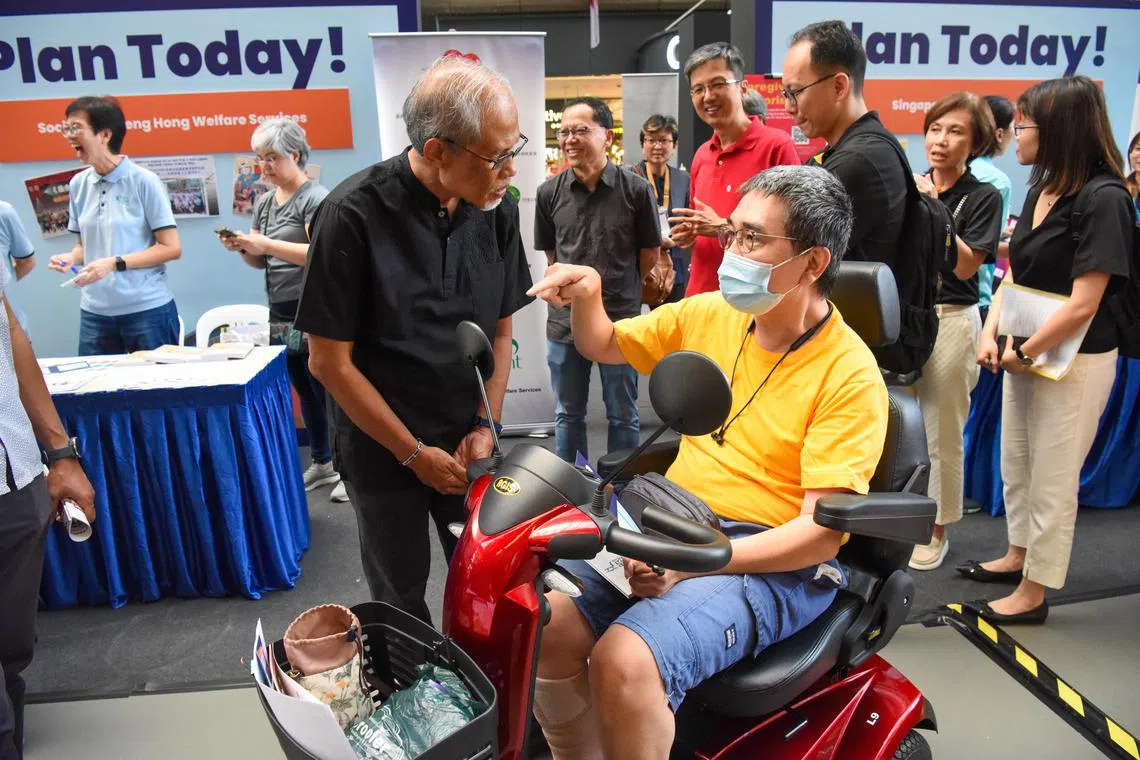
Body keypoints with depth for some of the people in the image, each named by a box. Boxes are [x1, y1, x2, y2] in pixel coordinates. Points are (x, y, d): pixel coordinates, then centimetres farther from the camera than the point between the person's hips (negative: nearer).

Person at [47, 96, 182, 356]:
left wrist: (115, 263, -18)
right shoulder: (79, 184, 6)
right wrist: (71, 257, -5)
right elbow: (84, 244, 17)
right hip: (94, 312, 5)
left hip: (147, 309, -5)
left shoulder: (144, 181, -9)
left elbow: (171, 248, -10)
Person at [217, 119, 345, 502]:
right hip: (280, 314, 8)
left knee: (328, 390, -4)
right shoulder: (264, 203, 15)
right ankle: (322, 463, 25)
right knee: (305, 391, 14)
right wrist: (242, 248, -3)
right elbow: (262, 262, 18)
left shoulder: (315, 198, -9)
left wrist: (266, 244, -23)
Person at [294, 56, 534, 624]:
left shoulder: (497, 209, -4)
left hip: (466, 444, 4)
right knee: (401, 601, 13)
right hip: (382, 447, -3)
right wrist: (413, 453, -12)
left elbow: (500, 330, 6)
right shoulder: (354, 214, -18)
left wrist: (486, 427, -4)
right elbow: (330, 361, -14)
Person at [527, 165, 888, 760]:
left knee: (623, 661, -29)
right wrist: (586, 298, -3)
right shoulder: (708, 314, 6)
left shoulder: (850, 376, -11)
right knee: (542, 621, -17)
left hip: (772, 561, -5)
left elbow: (822, 532, -16)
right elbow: (604, 347, 20)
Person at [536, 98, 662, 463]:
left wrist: (618, 292, 7)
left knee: (622, 416, 12)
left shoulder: (636, 190, -8)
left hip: (621, 321, -2)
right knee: (568, 416, 16)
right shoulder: (550, 192, -2)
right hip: (565, 322, 2)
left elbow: (650, 254, 2)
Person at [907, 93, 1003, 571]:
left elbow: (965, 265, -13)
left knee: (941, 432, 4)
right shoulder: (908, 186, 9)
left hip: (950, 320, -4)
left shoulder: (983, 197, -2)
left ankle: (936, 528, 20)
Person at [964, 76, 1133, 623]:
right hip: (1025, 353, 8)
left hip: (1074, 360, -8)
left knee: (1052, 480, 5)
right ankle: (1018, 556, 40)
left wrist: (1024, 353, -14)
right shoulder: (1041, 189, 5)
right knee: (1015, 464, 20)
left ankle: (1033, 592, 19)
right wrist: (991, 334, -6)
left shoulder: (1103, 199, -18)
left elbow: (1082, 304, -21)